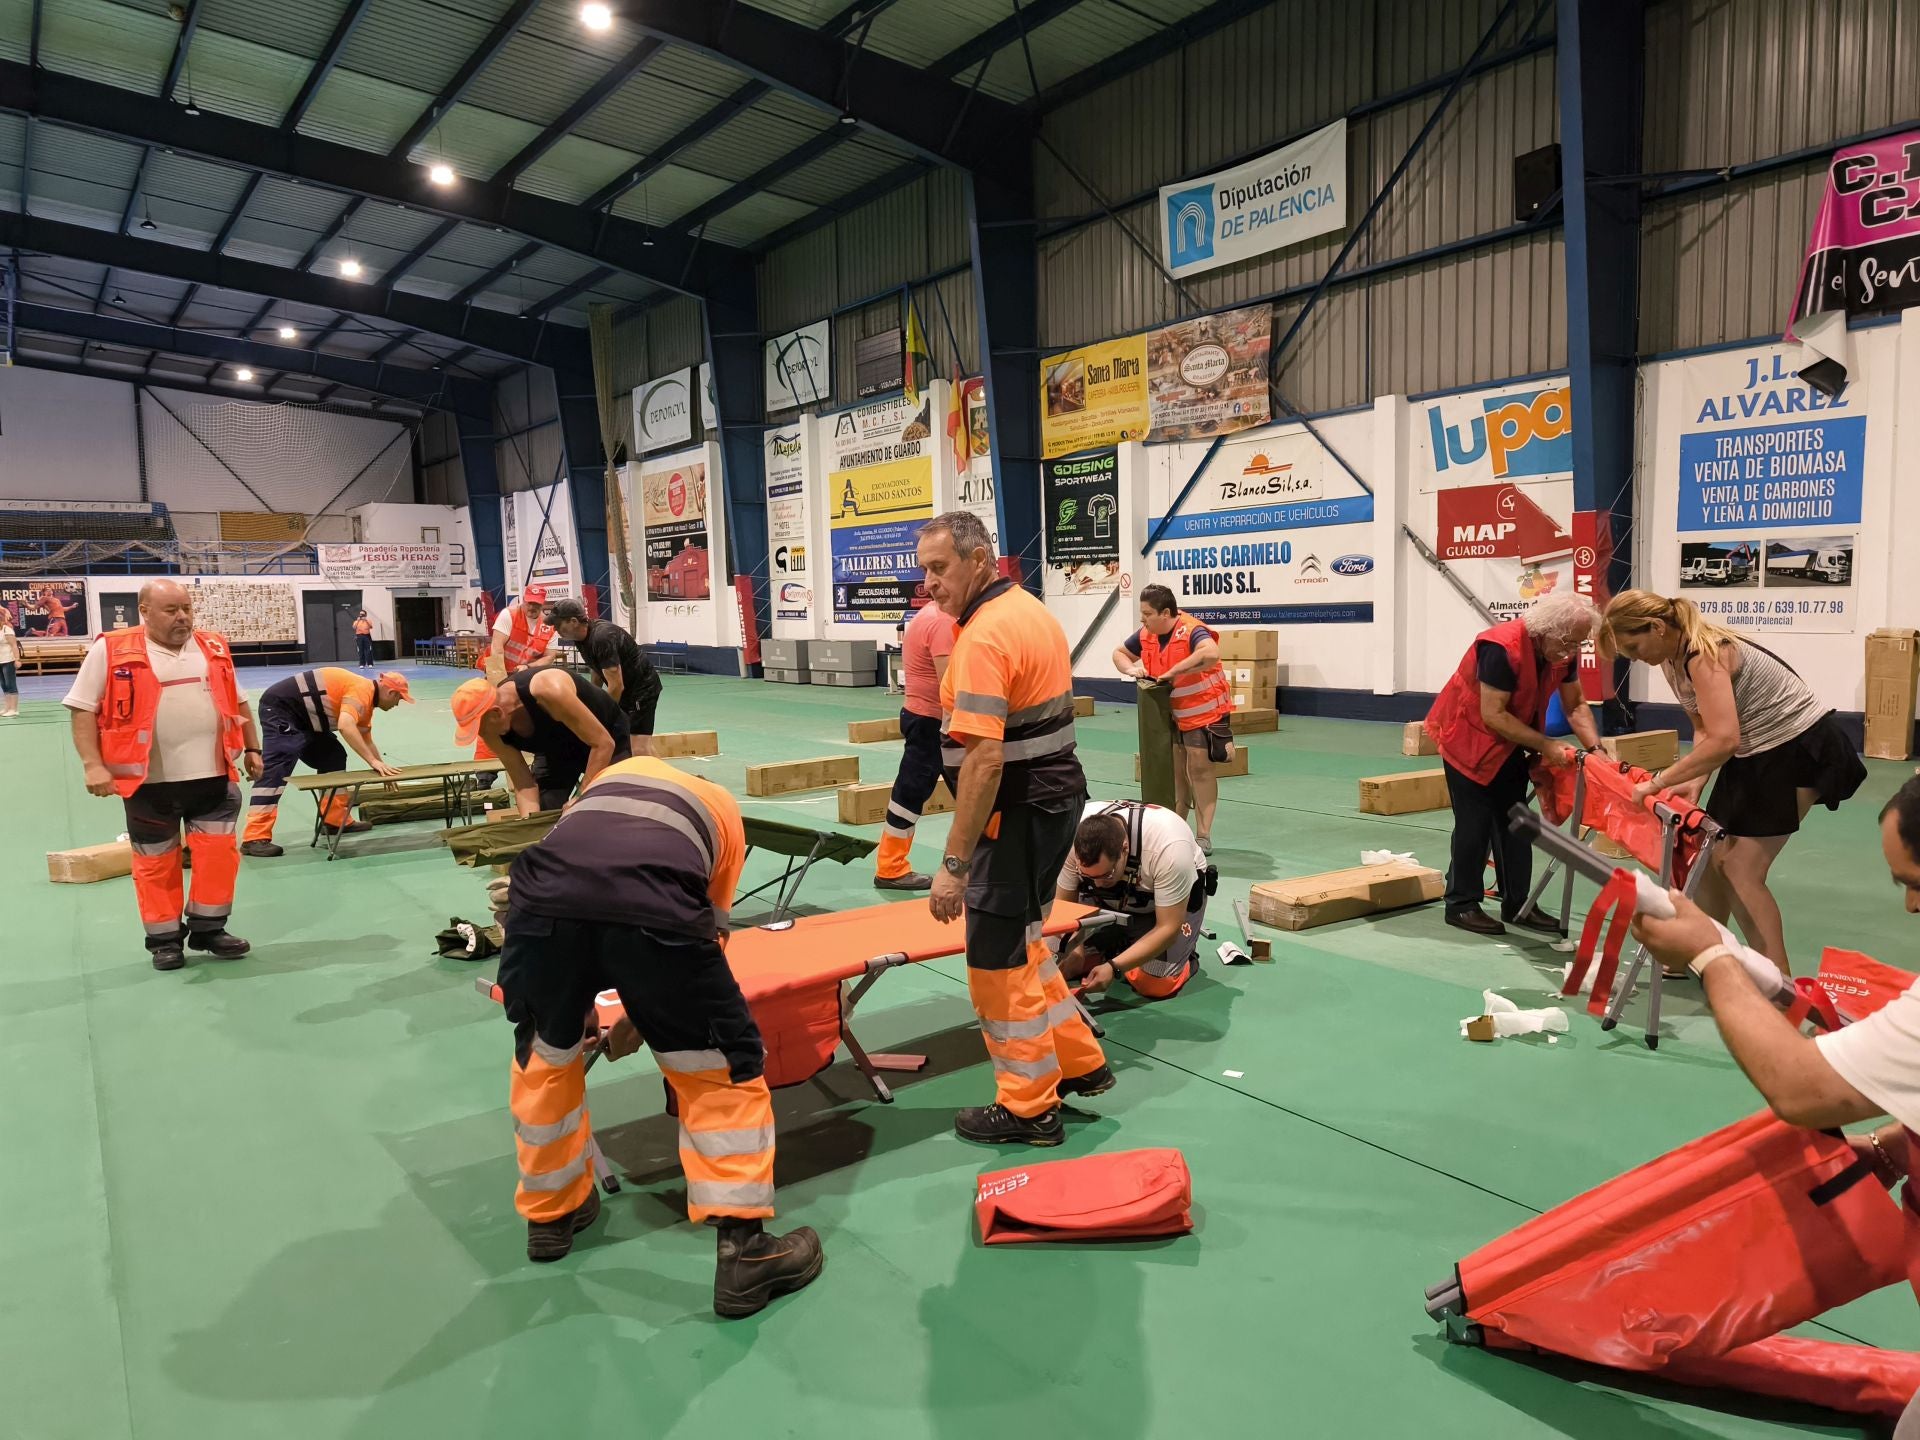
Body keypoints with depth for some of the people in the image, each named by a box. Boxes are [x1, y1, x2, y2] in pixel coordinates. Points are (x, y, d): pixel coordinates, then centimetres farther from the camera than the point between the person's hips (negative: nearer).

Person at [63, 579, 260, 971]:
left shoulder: (214, 647, 9)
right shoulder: (111, 650, -4)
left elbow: (238, 703, 18)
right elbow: (84, 710, -3)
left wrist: (252, 749, 16)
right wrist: (93, 765, -12)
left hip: (214, 775, 3)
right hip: (149, 781, -3)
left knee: (218, 852, 5)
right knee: (155, 861, 8)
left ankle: (208, 929, 21)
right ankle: (164, 939, 21)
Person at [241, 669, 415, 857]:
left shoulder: (366, 700, 13)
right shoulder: (361, 690, -18)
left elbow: (366, 742, 27)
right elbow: (345, 726, -35)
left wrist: (383, 769, 29)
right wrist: (373, 761, -34)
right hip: (280, 707, -11)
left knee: (333, 758, 11)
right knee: (277, 768, -19)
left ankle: (336, 819, 16)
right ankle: (255, 838, -23)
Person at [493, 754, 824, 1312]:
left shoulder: (614, 772, 41)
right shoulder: (724, 809, 34)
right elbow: (712, 927, 32)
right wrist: (648, 1016, 42)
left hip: (542, 900, 3)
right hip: (651, 910, -3)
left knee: (544, 1057, 30)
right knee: (726, 1071, 16)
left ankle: (550, 1214, 46)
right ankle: (743, 1251, 15)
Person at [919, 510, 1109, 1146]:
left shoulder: (983, 636, -22)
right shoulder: (1031, 609, 9)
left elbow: (984, 760, -28)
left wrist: (954, 863, -25)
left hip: (1018, 811, -10)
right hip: (1057, 792, 10)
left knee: (997, 959, 3)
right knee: (1021, 942, 23)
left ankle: (1028, 1107, 17)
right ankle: (1078, 1062, 33)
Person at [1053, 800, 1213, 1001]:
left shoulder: (1169, 847, -40)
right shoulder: (1070, 836, -31)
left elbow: (1168, 928, -31)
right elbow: (1064, 903, -16)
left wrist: (1113, 968, -38)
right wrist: (1074, 951, -32)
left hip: (1176, 896, -3)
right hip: (1111, 901, 4)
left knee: (1156, 986, -19)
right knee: (1070, 964, -12)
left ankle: (1186, 953, 10)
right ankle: (1123, 943, 14)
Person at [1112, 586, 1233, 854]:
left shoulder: (1191, 631, -25)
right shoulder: (1145, 635, -2)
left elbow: (1211, 653, -46)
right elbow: (1119, 653, 15)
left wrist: (1174, 672, -37)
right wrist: (1131, 670, -8)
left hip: (1204, 713, -7)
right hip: (1171, 715, 7)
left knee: (1200, 770, -4)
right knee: (1175, 772, 15)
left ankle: (1204, 837, 3)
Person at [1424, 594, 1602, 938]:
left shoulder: (1562, 651, -9)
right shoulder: (1502, 648, -32)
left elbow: (1575, 705, -1)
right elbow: (1493, 715, -31)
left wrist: (1595, 748, -16)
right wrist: (1546, 746, -29)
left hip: (1510, 742, 8)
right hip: (1468, 737, -8)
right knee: (1475, 822, -6)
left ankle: (1517, 904, 16)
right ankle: (1461, 905, 4)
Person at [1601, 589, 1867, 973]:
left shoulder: (1703, 654, -27)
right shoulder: (1672, 660, 1)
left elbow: (1723, 740, -35)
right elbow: (1704, 728, 6)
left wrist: (1658, 782, -29)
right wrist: (1696, 781, -8)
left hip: (1803, 748, -9)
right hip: (1756, 752, 9)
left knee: (1740, 871, -9)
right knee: (1715, 857, 11)